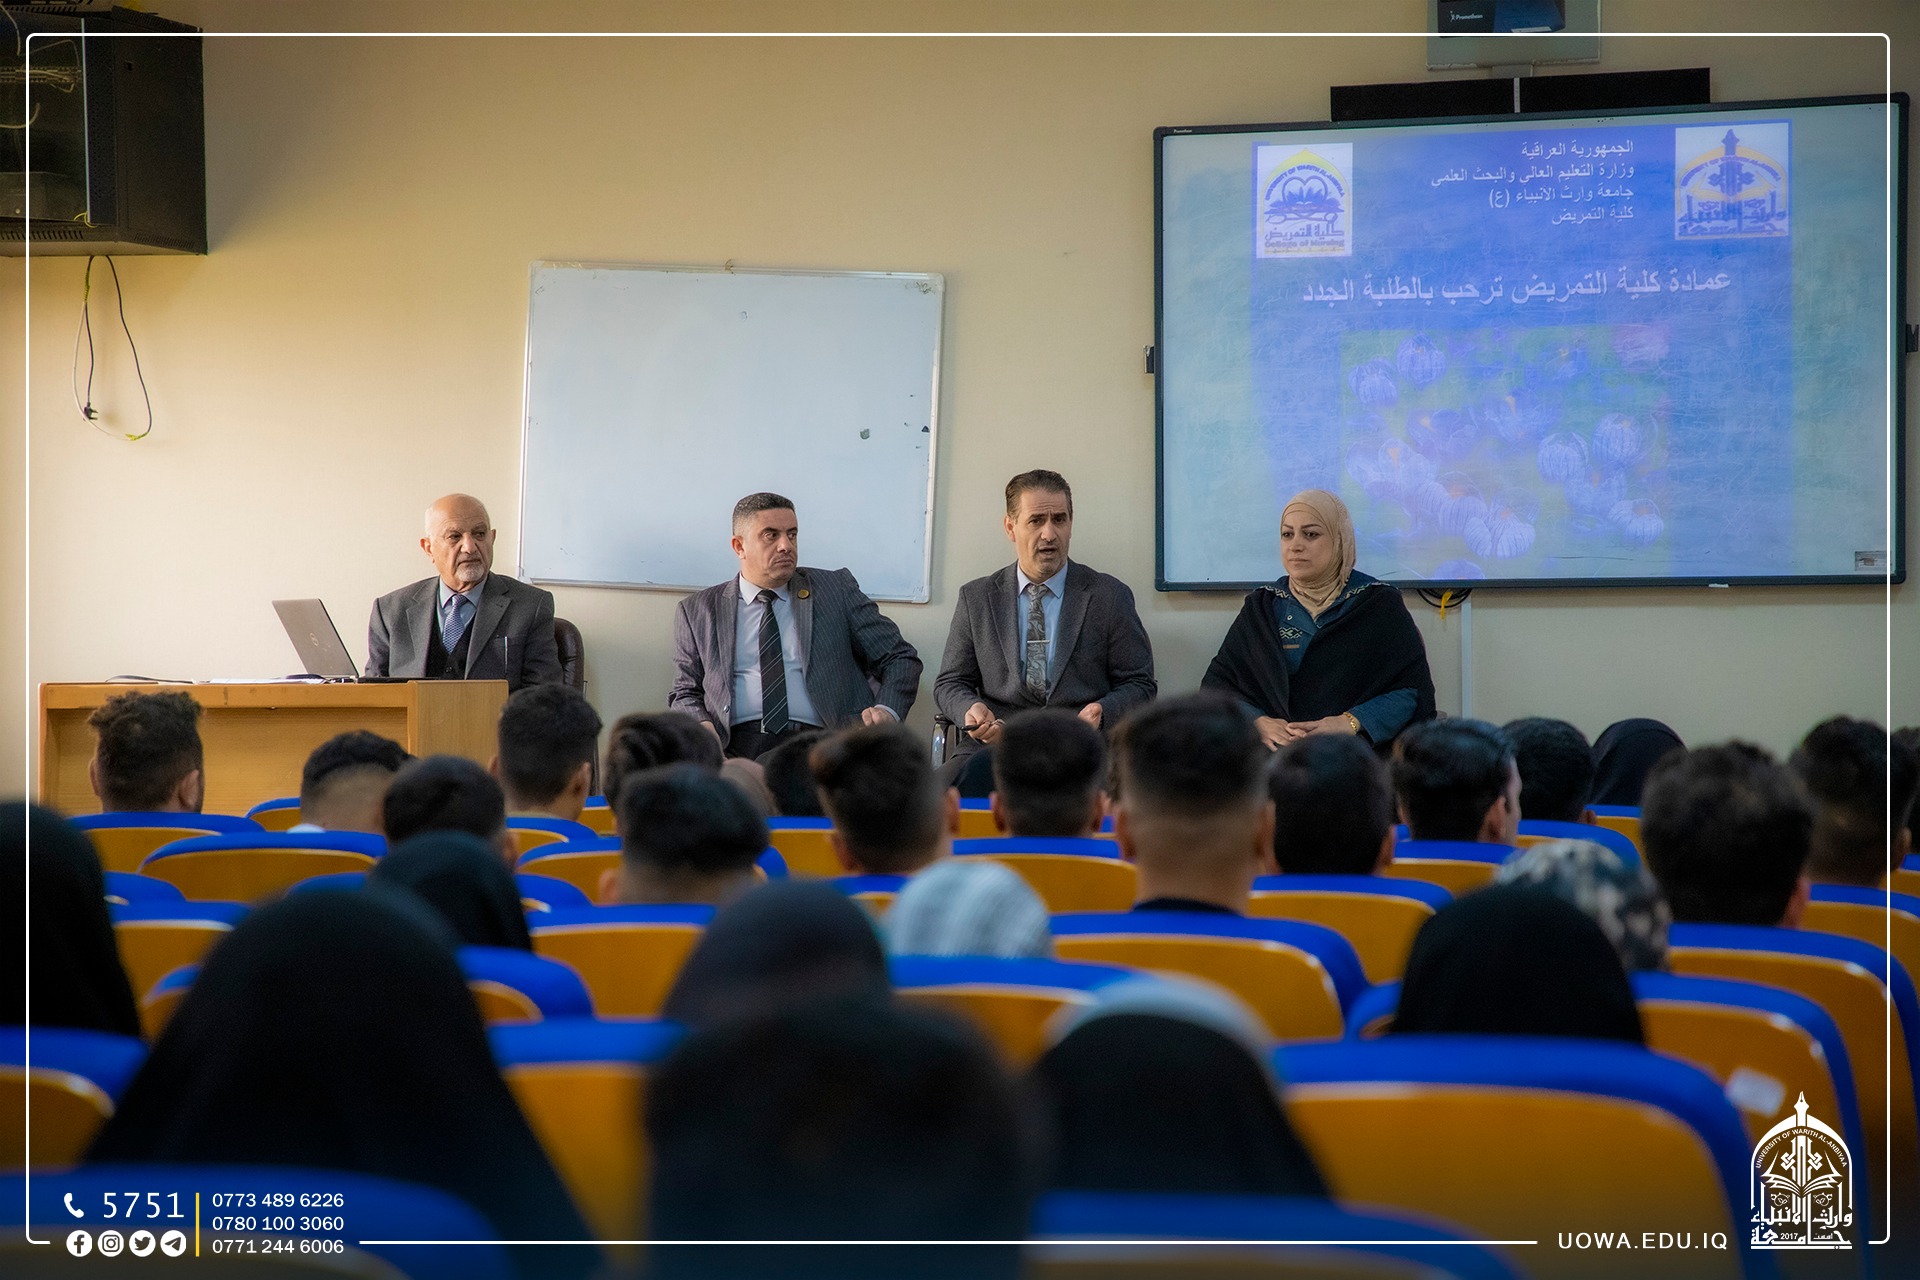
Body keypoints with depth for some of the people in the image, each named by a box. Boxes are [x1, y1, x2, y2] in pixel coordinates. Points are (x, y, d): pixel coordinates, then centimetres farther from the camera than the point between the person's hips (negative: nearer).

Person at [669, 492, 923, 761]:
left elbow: (901, 659, 15)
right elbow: (685, 695, 21)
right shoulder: (698, 611, 18)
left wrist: (886, 712, -7)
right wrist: (700, 726, -4)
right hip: (735, 746, 1)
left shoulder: (836, 589, 16)